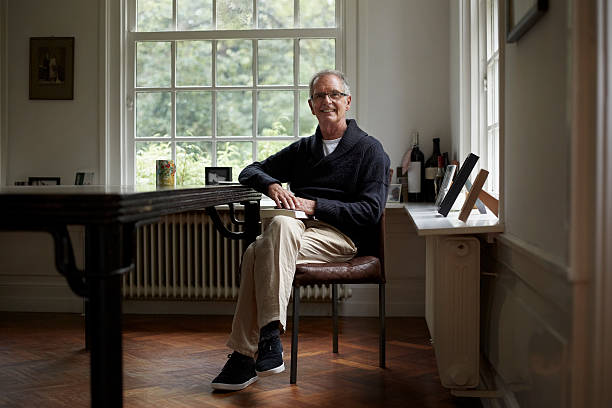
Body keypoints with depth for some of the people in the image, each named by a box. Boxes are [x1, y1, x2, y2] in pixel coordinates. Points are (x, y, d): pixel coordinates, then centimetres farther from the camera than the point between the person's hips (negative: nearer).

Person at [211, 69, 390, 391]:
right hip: (299, 229, 5)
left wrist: (314, 205, -13)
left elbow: (370, 212, -4)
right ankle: (244, 354, -32)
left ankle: (270, 332, -39)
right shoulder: (302, 150, 26)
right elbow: (249, 172, 24)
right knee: (255, 252, -31)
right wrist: (272, 185, -1)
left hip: (341, 236, -5)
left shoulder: (369, 150, 8)